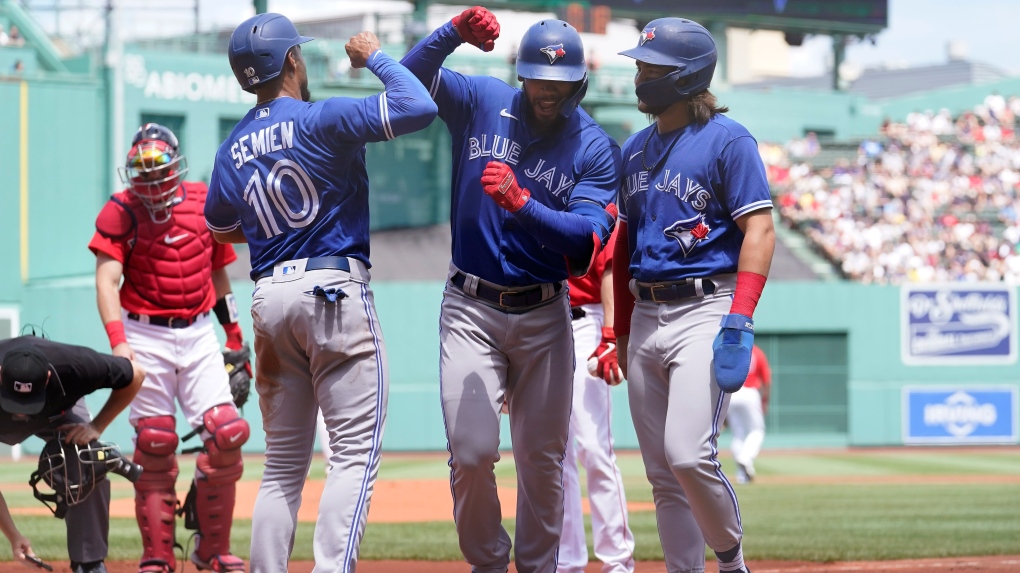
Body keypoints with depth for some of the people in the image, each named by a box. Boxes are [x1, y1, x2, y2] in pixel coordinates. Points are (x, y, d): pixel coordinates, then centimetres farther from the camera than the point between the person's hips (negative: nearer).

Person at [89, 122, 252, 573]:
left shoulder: (204, 204, 5)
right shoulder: (120, 213, -6)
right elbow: (106, 280, -15)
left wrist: (234, 337, 19)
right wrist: (118, 341, -28)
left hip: (198, 335, 3)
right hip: (145, 336, -3)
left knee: (227, 435, -8)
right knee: (155, 447, -3)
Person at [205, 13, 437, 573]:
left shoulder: (233, 148, 10)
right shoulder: (320, 120, -9)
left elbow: (220, 227, 25)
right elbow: (419, 108, -18)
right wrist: (375, 56, -2)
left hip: (269, 296, 6)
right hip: (335, 289, -6)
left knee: (283, 462, 12)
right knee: (357, 449, -7)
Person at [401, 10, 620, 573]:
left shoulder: (596, 149, -4)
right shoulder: (482, 103, -1)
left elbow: (587, 238, -16)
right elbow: (413, 75, -13)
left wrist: (522, 204, -31)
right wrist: (454, 32, -30)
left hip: (544, 315, 1)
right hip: (471, 309, -1)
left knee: (543, 458, 7)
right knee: (472, 452, -10)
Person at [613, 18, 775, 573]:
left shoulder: (727, 140, -6)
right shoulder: (636, 148, 16)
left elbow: (759, 229, -12)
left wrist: (739, 323, -21)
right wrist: (621, 331, 17)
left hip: (706, 309, -7)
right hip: (646, 315, 7)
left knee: (688, 455, -18)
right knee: (662, 475, 6)